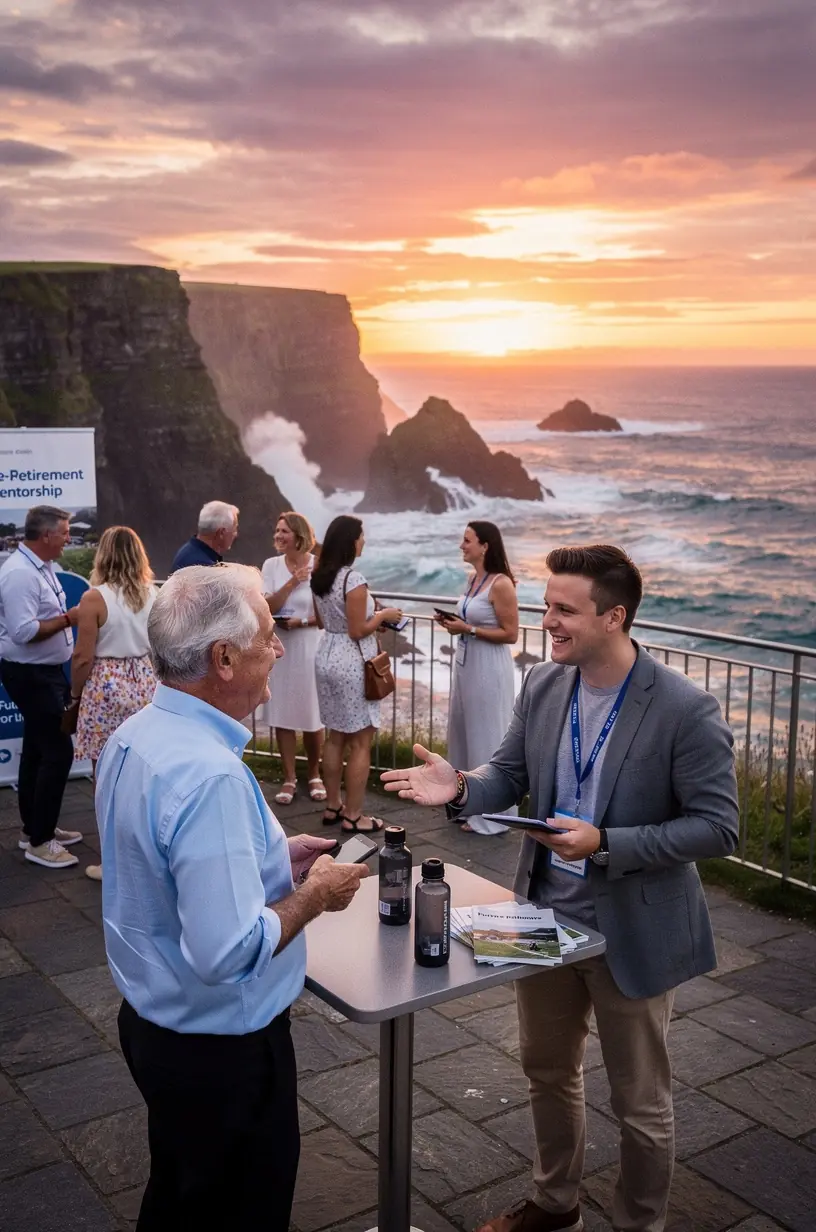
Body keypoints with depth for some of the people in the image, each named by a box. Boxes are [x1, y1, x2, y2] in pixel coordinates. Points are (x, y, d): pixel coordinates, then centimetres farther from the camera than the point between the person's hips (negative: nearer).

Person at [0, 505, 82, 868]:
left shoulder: (40, 567, 10)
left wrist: (67, 617, 3)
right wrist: (68, 619, -20)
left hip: (44, 672, 10)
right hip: (30, 675, -10)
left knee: (38, 750, 17)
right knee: (58, 751, -10)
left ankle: (34, 828, 28)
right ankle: (39, 841, -2)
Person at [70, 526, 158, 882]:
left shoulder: (95, 598, -11)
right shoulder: (154, 595, 2)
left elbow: (83, 657, -10)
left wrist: (75, 693, 5)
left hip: (107, 688, -5)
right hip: (147, 684, 5)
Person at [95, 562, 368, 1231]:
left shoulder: (131, 737, -2)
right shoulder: (209, 776, -32)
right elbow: (228, 952, -34)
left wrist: (272, 858, 6)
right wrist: (314, 896, -18)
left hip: (152, 1021, 9)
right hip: (221, 1046, -8)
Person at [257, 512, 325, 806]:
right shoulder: (271, 565, 0)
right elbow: (268, 608, -9)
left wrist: (302, 622, -17)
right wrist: (291, 583, -19)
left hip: (309, 647, -2)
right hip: (278, 647, 2)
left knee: (311, 715, 7)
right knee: (282, 715, 6)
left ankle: (314, 775, 26)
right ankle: (289, 779, 18)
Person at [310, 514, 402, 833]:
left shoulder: (319, 577, 6)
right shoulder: (354, 579, -20)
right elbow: (358, 631, -19)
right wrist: (383, 615, -3)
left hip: (327, 659, 9)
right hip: (352, 664, -8)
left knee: (336, 737, 17)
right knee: (360, 742, 2)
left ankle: (332, 806, 25)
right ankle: (353, 815, 7)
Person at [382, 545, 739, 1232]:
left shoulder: (686, 709, -23)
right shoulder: (542, 686, -6)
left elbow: (718, 827, -20)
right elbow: (512, 775, 4)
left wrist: (605, 845, -29)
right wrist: (460, 788, -18)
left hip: (633, 931, -5)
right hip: (547, 914, 6)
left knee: (640, 1102, 15)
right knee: (548, 1071, 25)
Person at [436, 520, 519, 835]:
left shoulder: (501, 584, -16)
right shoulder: (473, 579, 10)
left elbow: (510, 634, -17)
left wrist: (468, 629, -19)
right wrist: (454, 622, 3)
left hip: (489, 668, -9)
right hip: (466, 664, 9)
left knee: (487, 738, 1)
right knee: (465, 734, 16)